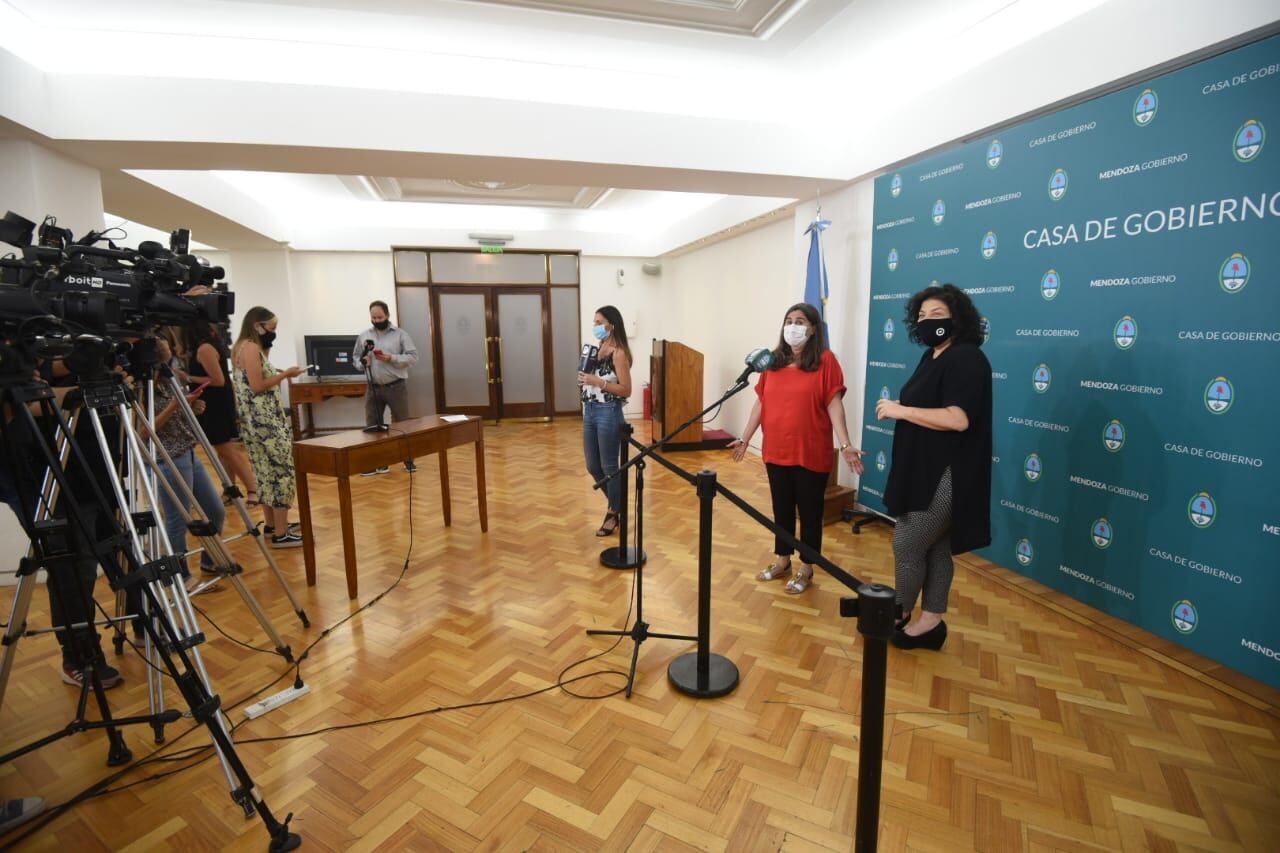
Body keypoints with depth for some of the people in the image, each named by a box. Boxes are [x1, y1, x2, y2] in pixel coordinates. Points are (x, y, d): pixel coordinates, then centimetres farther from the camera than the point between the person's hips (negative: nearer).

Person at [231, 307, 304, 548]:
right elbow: (257, 386, -18)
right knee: (282, 471, -8)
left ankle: (271, 524, 25)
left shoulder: (245, 346, 17)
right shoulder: (250, 347, -13)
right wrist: (284, 374, -9)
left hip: (261, 421, 11)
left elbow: (260, 380, 17)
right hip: (265, 422, -11)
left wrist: (278, 374, 13)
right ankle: (281, 534, -6)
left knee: (269, 472, 16)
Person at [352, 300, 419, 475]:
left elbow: (413, 357, -7)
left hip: (396, 387, -3)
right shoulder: (363, 336, 9)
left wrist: (391, 358, -19)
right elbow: (355, 358, 14)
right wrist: (362, 362, -9)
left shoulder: (400, 334, -1)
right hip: (373, 388, 4)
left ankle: (409, 461, 14)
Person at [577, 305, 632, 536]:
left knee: (609, 466, 3)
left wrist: (598, 381, -21)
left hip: (608, 413, -8)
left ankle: (614, 513, 20)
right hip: (590, 412, 8)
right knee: (593, 466, 14)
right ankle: (618, 501, 35)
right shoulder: (597, 348, 12)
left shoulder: (618, 353, -11)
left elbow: (626, 390, -15)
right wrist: (584, 378, 1)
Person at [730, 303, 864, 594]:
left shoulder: (825, 360, -6)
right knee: (781, 508, 16)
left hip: (811, 453, -4)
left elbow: (834, 404, -10)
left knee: (809, 511, 9)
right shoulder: (774, 361, 7)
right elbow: (761, 403, 10)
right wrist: (745, 439, 11)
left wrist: (846, 444, -18)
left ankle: (806, 569, 24)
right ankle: (782, 561, 33)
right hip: (776, 451, 5)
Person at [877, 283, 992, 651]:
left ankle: (899, 615, 21)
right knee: (934, 549, 15)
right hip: (925, 472, 10)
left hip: (945, 477, -10)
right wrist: (898, 408, 4)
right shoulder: (932, 356, 13)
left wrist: (901, 410, -21)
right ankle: (930, 622, 25)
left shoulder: (966, 358, -16)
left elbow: (958, 419, -28)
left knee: (906, 545, 0)